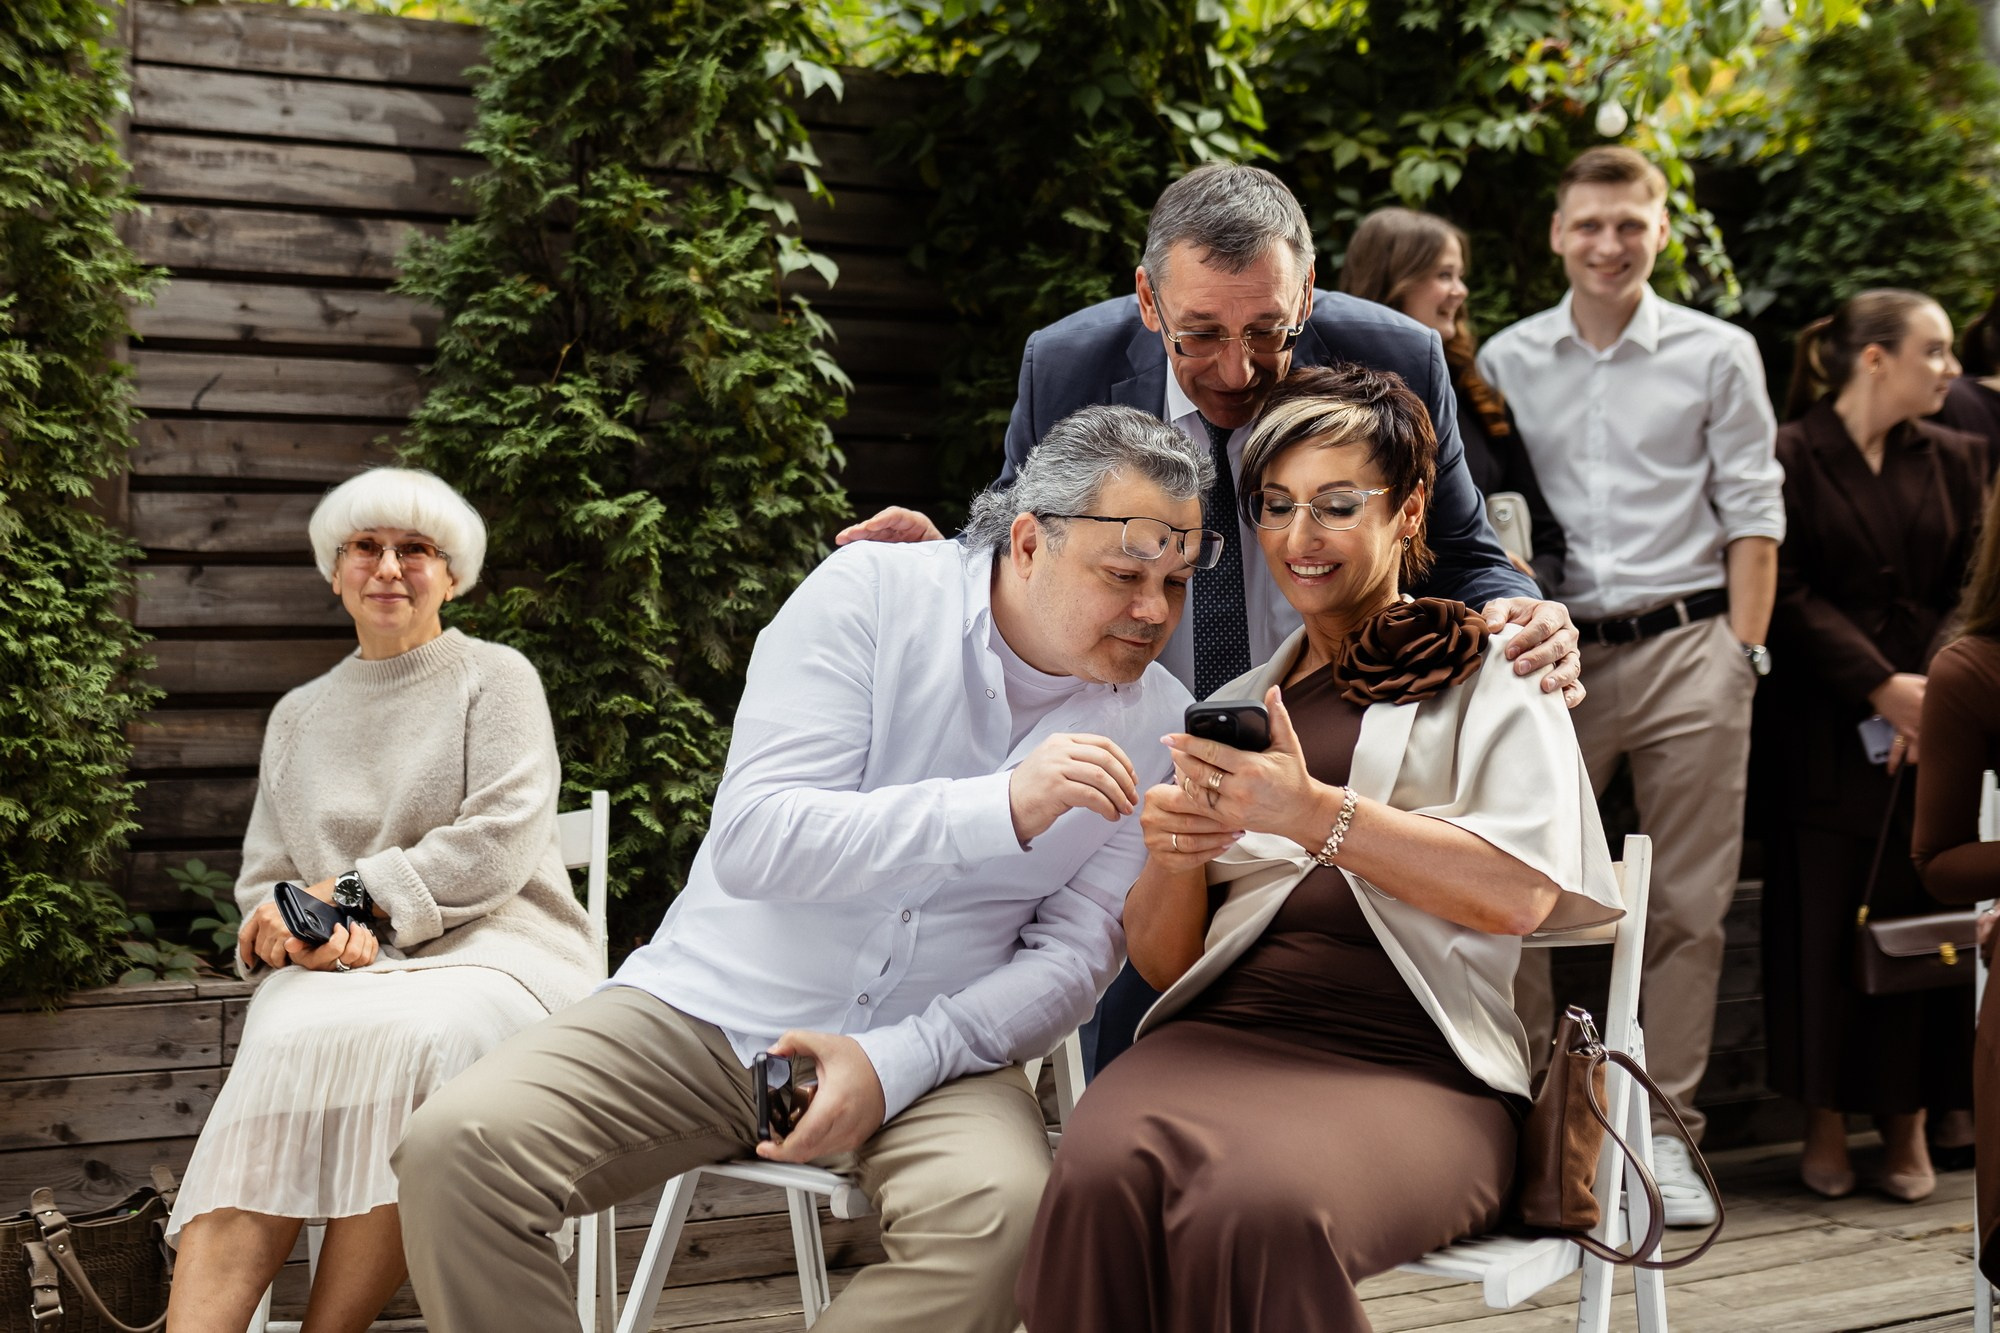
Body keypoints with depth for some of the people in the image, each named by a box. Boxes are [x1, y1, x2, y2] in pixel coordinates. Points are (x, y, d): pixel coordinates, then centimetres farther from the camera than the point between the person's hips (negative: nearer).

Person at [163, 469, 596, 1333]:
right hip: (344, 970, 3)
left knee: (404, 1038, -38)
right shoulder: (298, 716, 24)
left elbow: (497, 847, -5)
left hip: (492, 951, -3)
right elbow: (261, 881, 18)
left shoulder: (496, 679, 9)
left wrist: (347, 893, -9)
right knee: (292, 1039, -33)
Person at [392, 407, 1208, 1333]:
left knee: (998, 1210, -33)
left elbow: (1073, 955, -1)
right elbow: (753, 840, -19)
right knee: (455, 1148, -22)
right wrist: (1003, 807, -29)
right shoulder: (868, 593, -10)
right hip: (714, 1009, 0)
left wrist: (897, 1061, -17)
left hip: (929, 1054, 1)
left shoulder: (1156, 723, -2)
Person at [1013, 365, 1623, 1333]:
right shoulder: (1231, 705, 25)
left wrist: (1312, 812, -14)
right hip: (1222, 1035, 3)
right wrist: (1174, 858, -2)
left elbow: (1519, 890, -5)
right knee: (1100, 1182, -33)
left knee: (1260, 1212, -37)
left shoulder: (1488, 676, 14)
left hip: (1413, 1068, -3)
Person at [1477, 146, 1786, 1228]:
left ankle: (1664, 1132, 14)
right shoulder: (1505, 361, 10)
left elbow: (1752, 512, 5)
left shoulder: (1718, 355, 6)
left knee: (1688, 906, 2)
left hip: (1686, 649, -1)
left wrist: (1743, 652, -3)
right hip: (1553, 652, 1)